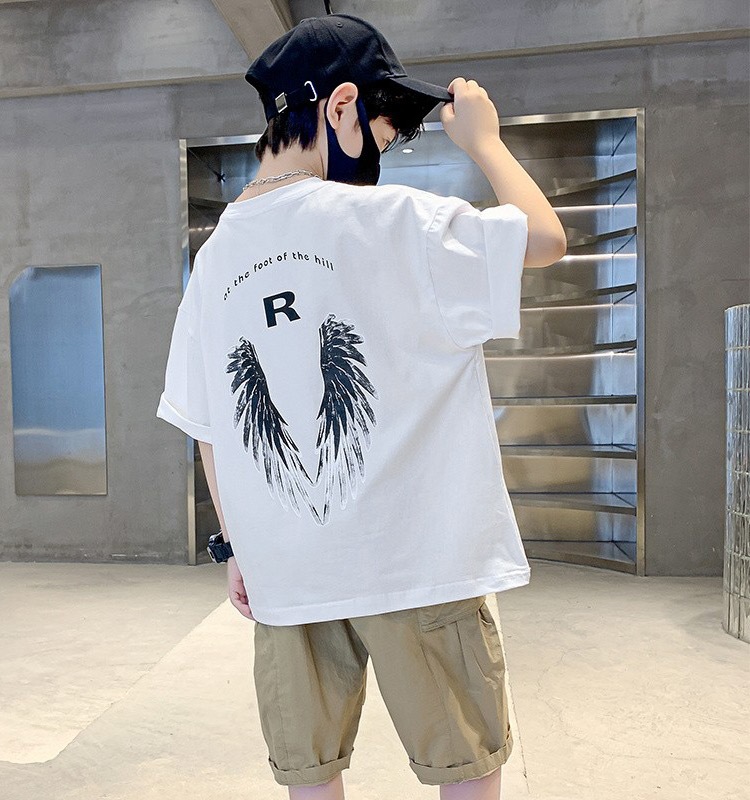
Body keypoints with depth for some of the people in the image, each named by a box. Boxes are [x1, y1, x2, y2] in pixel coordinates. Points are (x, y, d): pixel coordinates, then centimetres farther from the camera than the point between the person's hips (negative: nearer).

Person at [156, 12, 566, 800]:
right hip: (416, 562, -4)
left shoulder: (214, 256, 4)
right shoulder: (388, 218, -13)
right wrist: (482, 137, 8)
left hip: (283, 574, 5)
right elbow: (545, 237, -6)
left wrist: (235, 545, 18)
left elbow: (205, 428, 8)